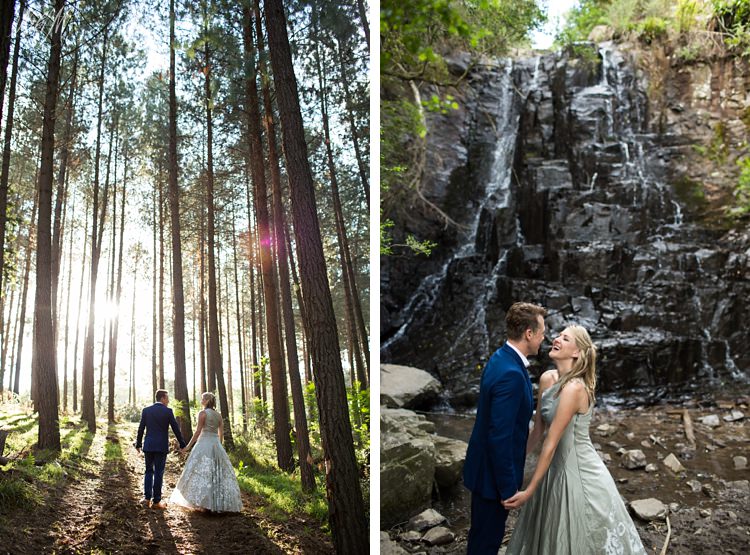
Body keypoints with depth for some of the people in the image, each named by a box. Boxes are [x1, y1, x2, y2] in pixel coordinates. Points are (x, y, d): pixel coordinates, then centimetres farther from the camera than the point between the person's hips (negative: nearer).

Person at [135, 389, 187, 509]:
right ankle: (156, 501, 7)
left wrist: (138, 444, 15)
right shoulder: (168, 411, -7)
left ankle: (147, 498, 8)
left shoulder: (146, 410, 2)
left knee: (149, 471, 15)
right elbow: (175, 428, -5)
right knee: (158, 473, 3)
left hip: (148, 446, 3)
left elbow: (141, 428, 4)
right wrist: (182, 444, 3)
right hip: (161, 447, -3)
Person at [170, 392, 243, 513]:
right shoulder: (218, 415, 11)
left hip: (204, 444, -6)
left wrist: (188, 446, -5)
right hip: (216, 444, 6)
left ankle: (205, 502, -5)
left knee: (202, 473, -2)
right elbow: (221, 433, 12)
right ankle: (220, 503, 8)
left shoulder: (202, 413, -8)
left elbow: (198, 432, -11)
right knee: (218, 472, 8)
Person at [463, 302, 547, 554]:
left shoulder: (501, 358, 3)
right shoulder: (511, 374, -28)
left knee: (485, 533, 23)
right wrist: (508, 488, -21)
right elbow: (499, 437, -28)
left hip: (486, 465, 9)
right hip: (493, 473, -9)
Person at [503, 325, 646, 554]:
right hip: (557, 468, 7)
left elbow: (551, 443, -24)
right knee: (550, 536, 22)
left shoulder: (574, 388, -26)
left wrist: (530, 490, -20)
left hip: (580, 473, -7)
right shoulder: (547, 378, -3)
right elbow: (537, 429, 5)